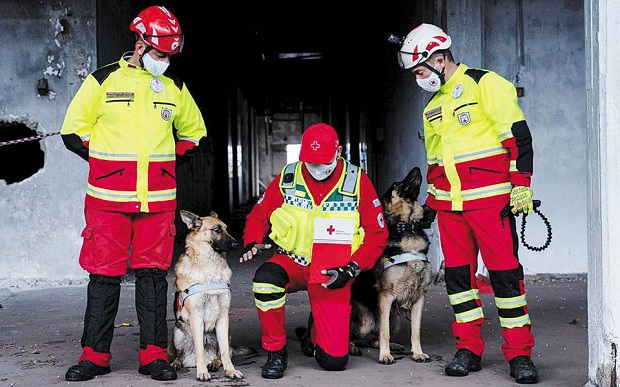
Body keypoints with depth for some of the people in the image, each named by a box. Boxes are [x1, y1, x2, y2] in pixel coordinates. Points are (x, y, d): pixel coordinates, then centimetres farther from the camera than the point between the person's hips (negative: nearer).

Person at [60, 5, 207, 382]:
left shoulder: (176, 89, 12)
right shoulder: (102, 81, 1)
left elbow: (195, 133, 23)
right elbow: (73, 130, 6)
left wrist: (164, 160, 11)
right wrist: (107, 162, 2)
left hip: (159, 199, 3)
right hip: (108, 197, -2)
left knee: (154, 273, 3)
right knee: (104, 273, 1)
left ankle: (155, 354, 9)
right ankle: (95, 355, 10)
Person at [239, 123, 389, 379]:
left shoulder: (357, 182, -2)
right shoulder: (287, 179, 1)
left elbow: (377, 235, 0)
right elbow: (258, 216, 9)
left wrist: (351, 269, -14)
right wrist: (253, 244, -13)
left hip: (331, 277, -1)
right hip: (293, 262, 1)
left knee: (334, 361, -12)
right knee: (265, 278, -38)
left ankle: (315, 336, 28)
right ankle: (275, 352, -14)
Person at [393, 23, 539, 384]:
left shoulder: (485, 84, -5)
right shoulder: (433, 106, 19)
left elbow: (518, 135, -9)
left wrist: (521, 184, -14)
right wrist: (432, 196, 23)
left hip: (490, 199, -7)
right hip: (450, 205, 7)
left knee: (505, 272, -5)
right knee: (458, 274, 6)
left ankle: (520, 353, 1)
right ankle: (468, 348, 15)